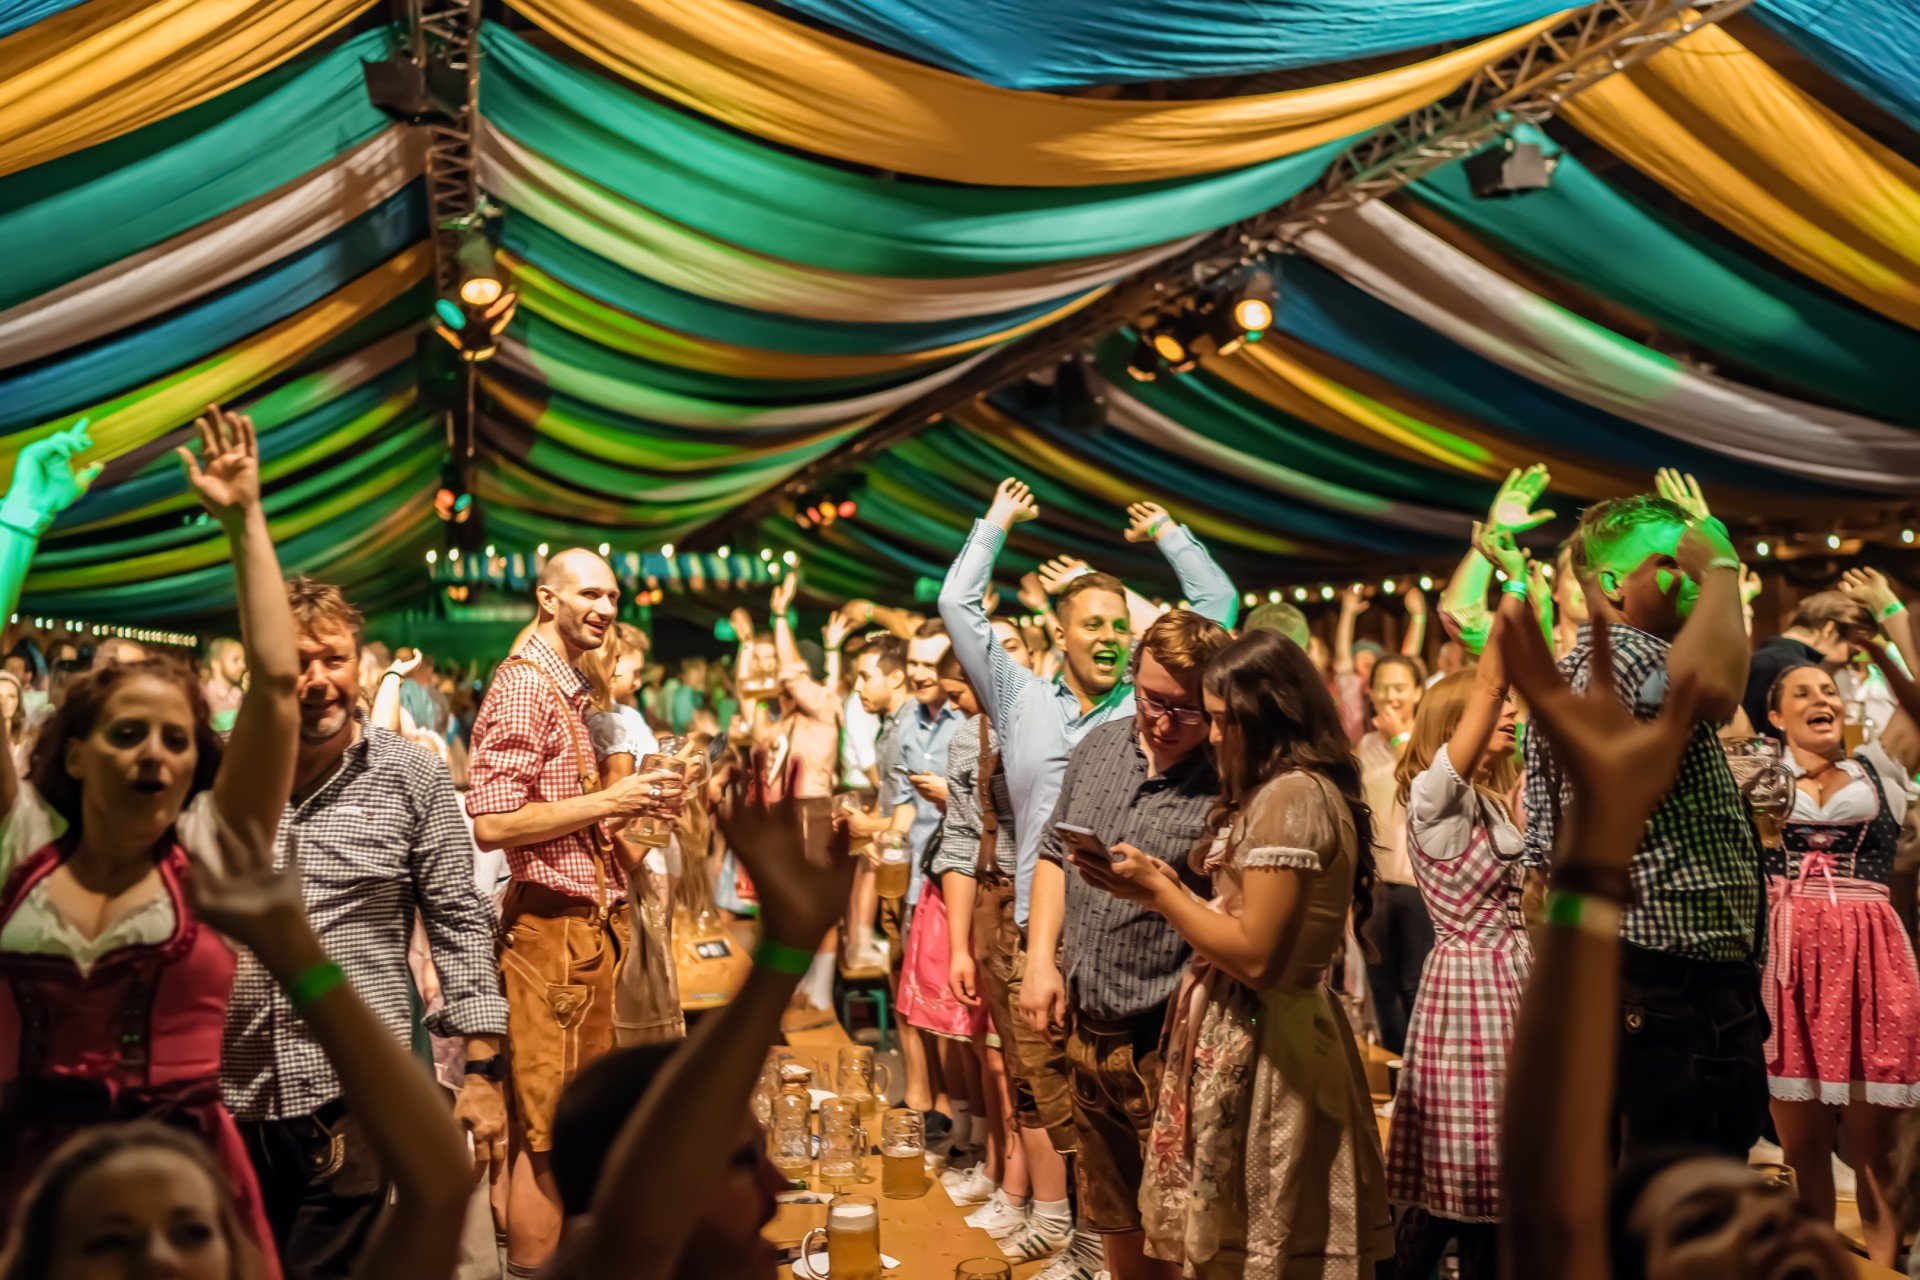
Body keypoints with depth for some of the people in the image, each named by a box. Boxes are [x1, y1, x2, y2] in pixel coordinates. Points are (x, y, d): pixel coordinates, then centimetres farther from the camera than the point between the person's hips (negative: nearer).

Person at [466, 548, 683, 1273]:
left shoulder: (570, 687, 17)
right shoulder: (524, 684, -13)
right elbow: (492, 824, -22)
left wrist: (632, 807, 10)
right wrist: (609, 800, -19)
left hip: (586, 926, 10)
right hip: (550, 928, -10)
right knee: (546, 1131, -1)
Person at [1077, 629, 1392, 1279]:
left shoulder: (1291, 797, -20)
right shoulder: (1295, 790, 13)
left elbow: (1256, 956, -23)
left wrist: (1158, 889, -13)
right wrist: (1158, 888, 4)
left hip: (1260, 1045, -10)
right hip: (1253, 1033, 10)